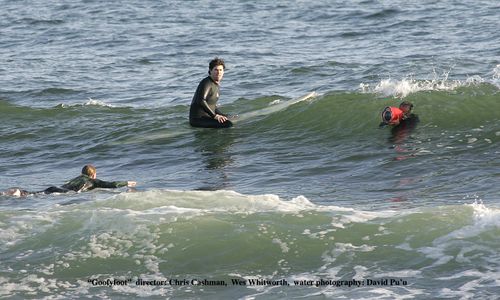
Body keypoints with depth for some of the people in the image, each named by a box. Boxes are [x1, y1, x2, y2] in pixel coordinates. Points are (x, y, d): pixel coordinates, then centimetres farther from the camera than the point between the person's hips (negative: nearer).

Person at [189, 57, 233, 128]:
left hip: (207, 117, 10)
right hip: (198, 119, -10)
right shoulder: (207, 83, -12)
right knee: (228, 124, -28)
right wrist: (215, 116, -30)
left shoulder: (217, 85, 17)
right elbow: (201, 100, -28)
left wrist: (223, 116, 15)